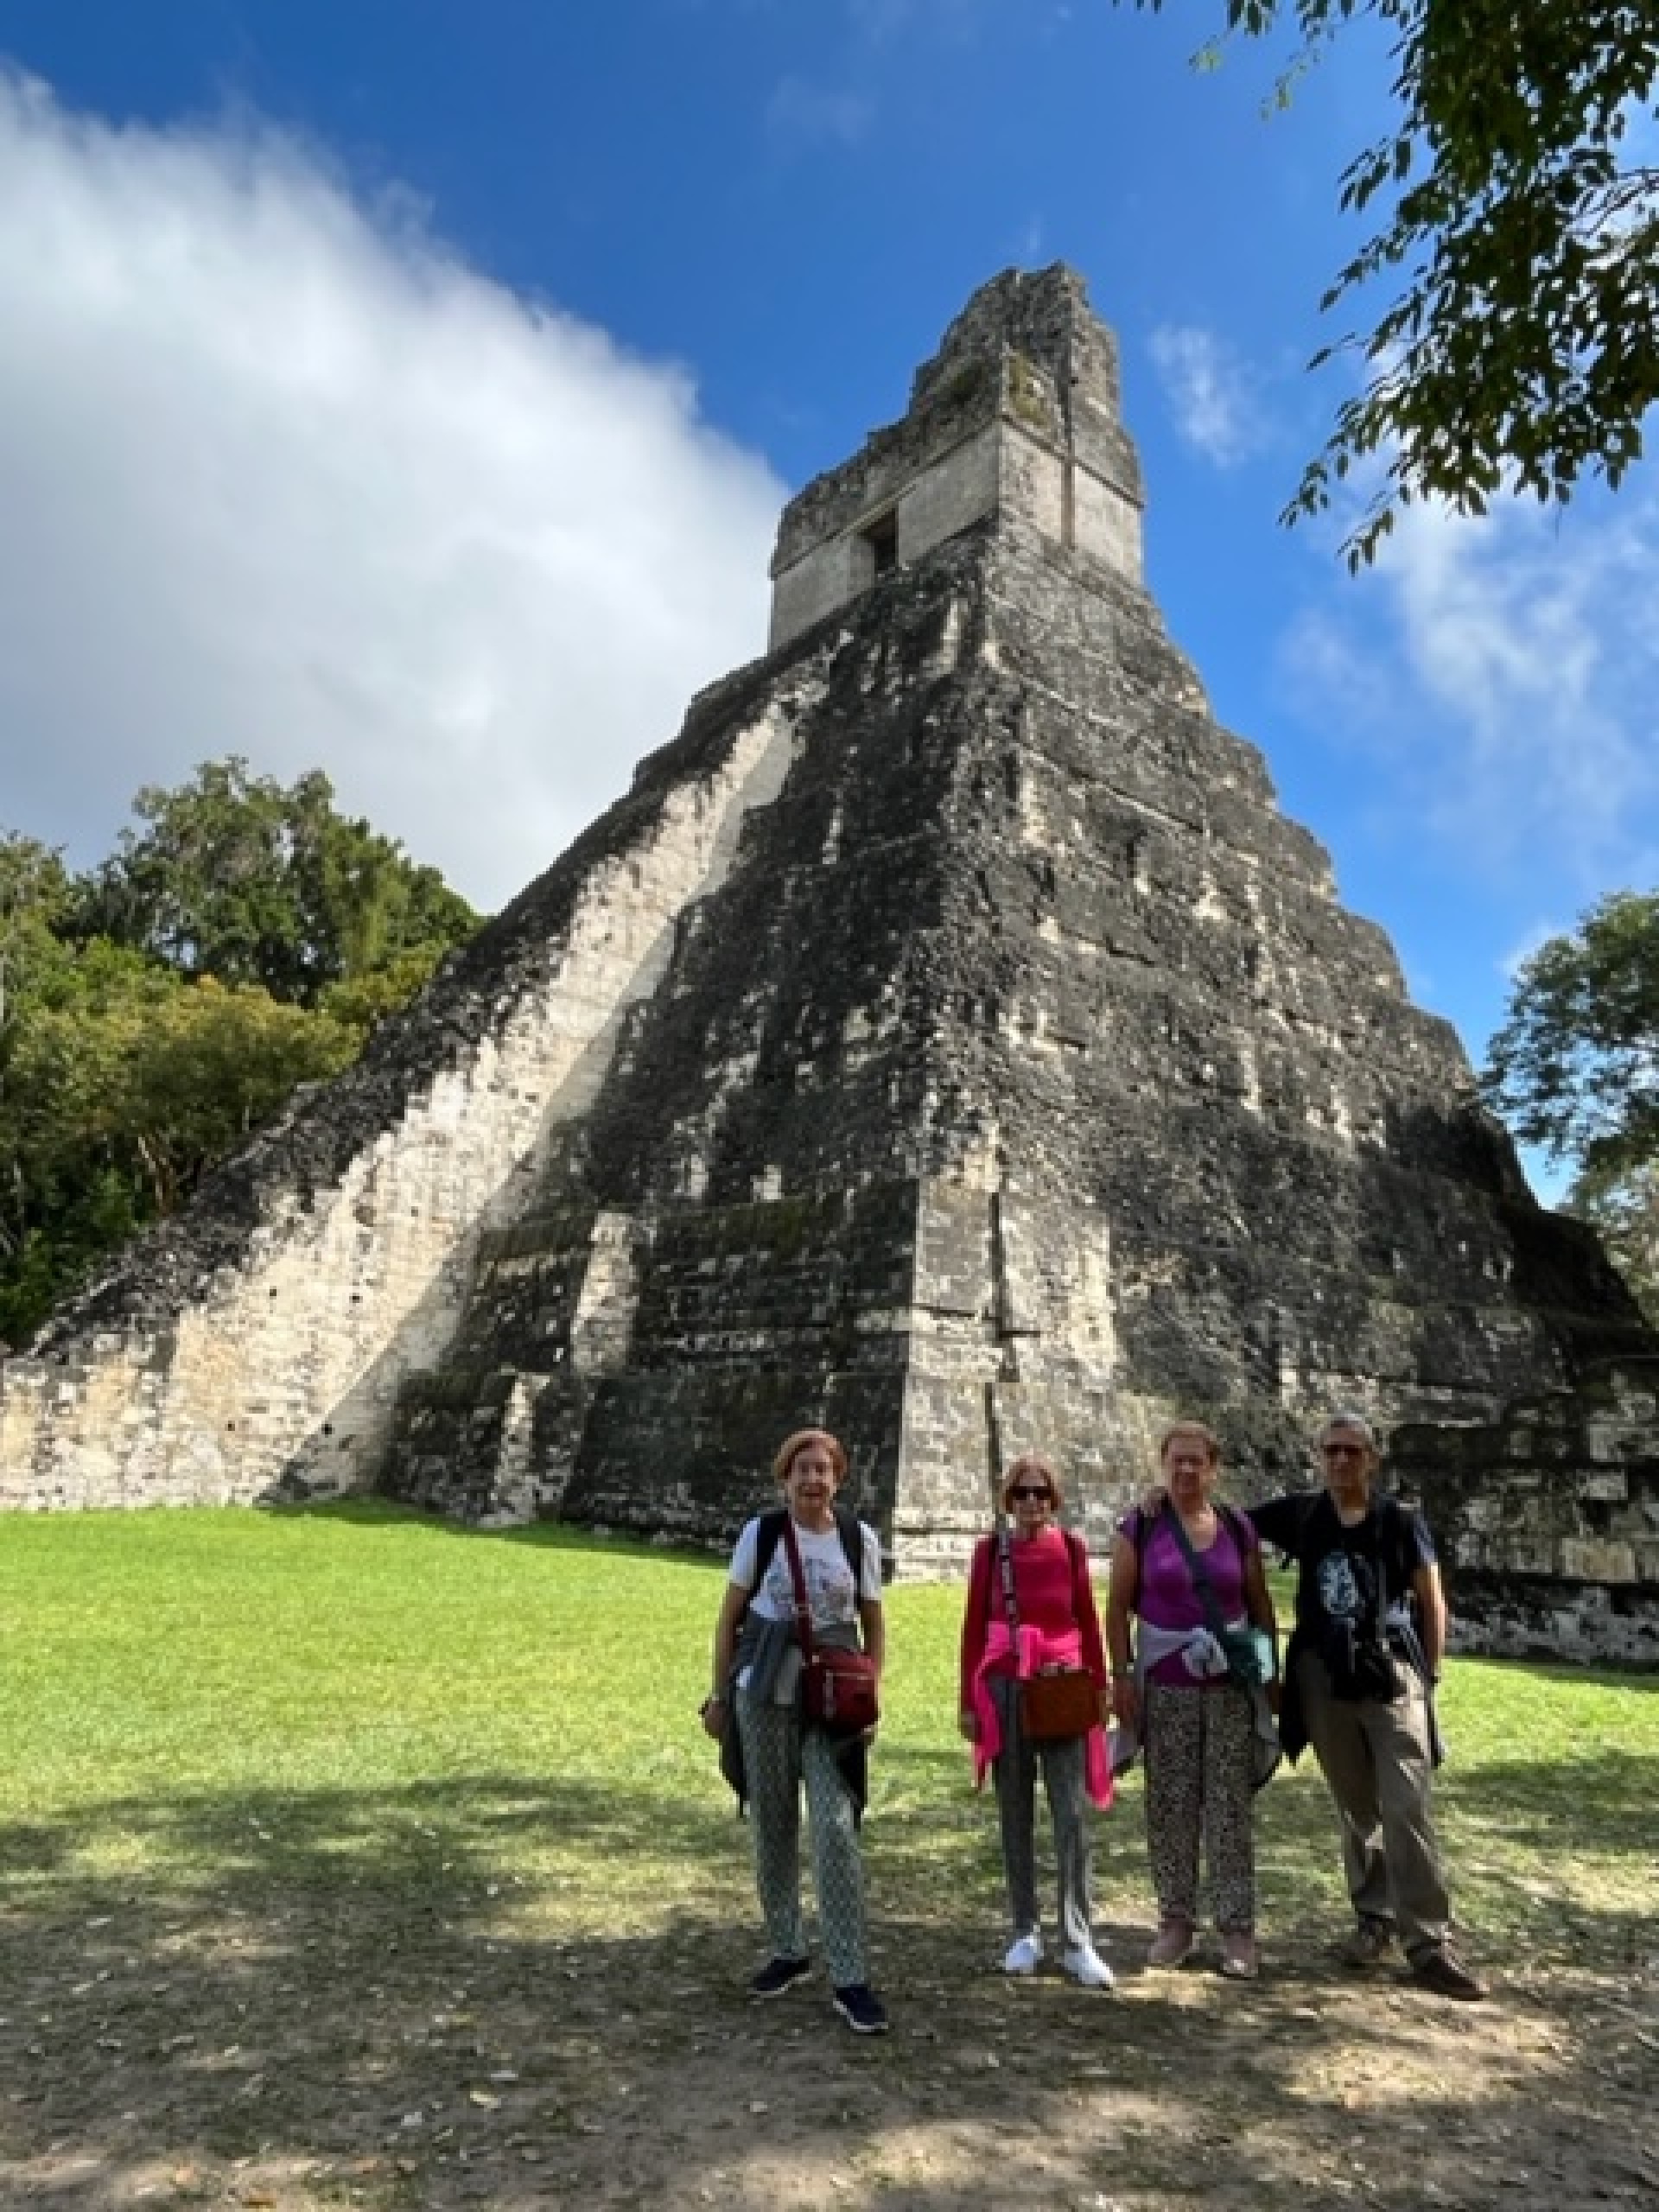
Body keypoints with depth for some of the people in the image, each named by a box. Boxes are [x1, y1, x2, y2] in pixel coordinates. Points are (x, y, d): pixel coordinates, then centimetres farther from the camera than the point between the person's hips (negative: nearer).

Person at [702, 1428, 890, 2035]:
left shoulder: (860, 1539, -1)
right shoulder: (760, 1533, -4)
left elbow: (874, 1624, 7)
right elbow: (730, 1617, 3)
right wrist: (719, 1695, 3)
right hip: (764, 1697, 1)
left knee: (836, 1828, -8)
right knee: (772, 1826, 11)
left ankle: (849, 1978, 1)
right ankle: (787, 1951, 30)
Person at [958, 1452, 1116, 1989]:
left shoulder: (1072, 1548, 0)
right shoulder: (990, 1550, -2)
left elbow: (1088, 1622, 7)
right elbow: (973, 1627, 2)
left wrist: (1099, 1687, 7)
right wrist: (968, 1700, 1)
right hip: (1004, 1688, 0)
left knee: (1072, 1815, -2)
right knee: (1015, 1816, 9)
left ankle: (1078, 1942, 7)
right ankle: (1026, 1932, 22)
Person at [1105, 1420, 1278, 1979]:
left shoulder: (1238, 1527, 2)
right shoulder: (1140, 1526, -4)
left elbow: (1260, 1605, 10)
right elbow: (1118, 1605, -2)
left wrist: (1272, 1673, 7)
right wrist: (1121, 1677, -6)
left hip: (1231, 1684, 1)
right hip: (1165, 1685, -1)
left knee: (1230, 1806, 3)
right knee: (1169, 1805, 7)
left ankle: (1238, 1928, 13)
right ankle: (1176, 1919, 21)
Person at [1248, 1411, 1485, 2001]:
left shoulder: (1403, 1520, -5)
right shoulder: (1300, 1513, 0)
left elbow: (1432, 1603, 3)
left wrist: (1429, 1674, 2)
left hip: (1392, 1677, -2)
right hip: (1325, 1679, 2)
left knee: (1407, 1809, -7)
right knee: (1355, 1809, 14)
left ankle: (1428, 1943, 1)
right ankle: (1375, 1918, 29)